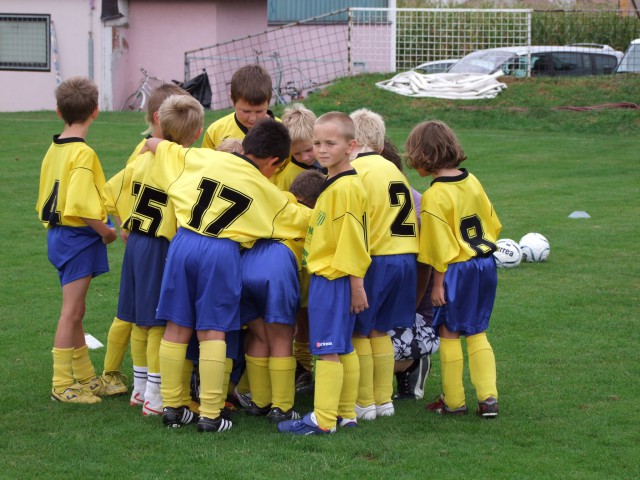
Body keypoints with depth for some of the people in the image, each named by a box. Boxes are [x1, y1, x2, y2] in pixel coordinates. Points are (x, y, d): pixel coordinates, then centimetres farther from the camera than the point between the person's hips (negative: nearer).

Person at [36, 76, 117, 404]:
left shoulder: (54, 150, 8)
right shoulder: (83, 154, -18)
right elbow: (81, 204, -26)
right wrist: (106, 230, -12)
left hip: (57, 233, 9)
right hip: (78, 237, -9)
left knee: (74, 312, 16)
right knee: (71, 312, -2)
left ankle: (85, 377, 26)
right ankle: (62, 385, 3)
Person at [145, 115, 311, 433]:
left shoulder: (205, 158, 12)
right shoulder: (266, 191, 7)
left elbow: (157, 145, 23)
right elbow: (305, 219, 16)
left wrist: (153, 143, 46)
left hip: (183, 242, 3)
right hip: (223, 252, -3)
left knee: (177, 328, 9)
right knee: (212, 332, 1)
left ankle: (171, 406, 15)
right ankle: (210, 415, -1)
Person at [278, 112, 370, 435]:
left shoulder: (346, 188, -17)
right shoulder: (332, 184, 15)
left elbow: (353, 239, -19)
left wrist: (356, 284, -18)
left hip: (332, 280, -10)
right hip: (325, 277, 10)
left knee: (328, 349, -7)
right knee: (343, 348, 14)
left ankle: (323, 419, -5)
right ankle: (346, 414, 20)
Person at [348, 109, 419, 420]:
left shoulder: (356, 170, -10)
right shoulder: (393, 169, 14)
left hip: (374, 259, -7)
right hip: (404, 257, 7)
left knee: (360, 333, 3)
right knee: (380, 331, 17)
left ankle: (364, 403, 5)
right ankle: (383, 399, 19)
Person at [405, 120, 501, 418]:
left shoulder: (434, 196, -18)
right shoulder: (472, 181, 3)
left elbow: (440, 247, -16)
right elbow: (493, 224, 10)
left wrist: (438, 283, -9)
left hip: (457, 270, -7)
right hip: (486, 265, 7)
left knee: (449, 334, 7)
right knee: (477, 333, 14)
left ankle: (453, 401, 14)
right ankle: (488, 396, 7)